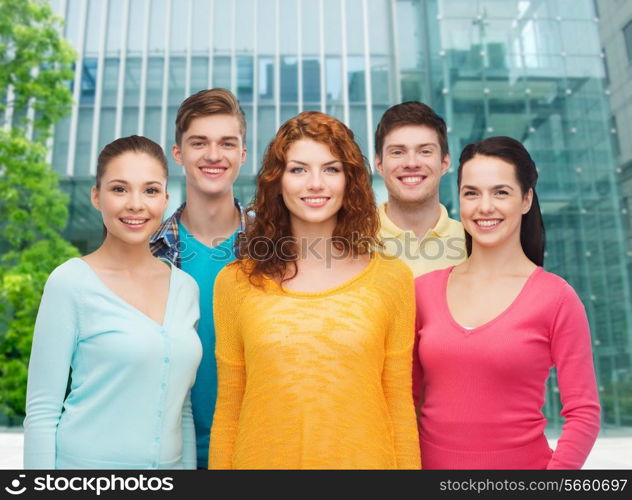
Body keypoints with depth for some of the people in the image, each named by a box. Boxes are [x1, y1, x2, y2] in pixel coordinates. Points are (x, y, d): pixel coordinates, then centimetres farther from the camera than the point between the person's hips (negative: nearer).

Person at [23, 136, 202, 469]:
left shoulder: (186, 288, 1)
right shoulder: (71, 282, -12)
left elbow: (182, 406, 7)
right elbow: (41, 410, -10)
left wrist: (188, 464, 7)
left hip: (168, 462, 4)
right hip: (86, 461, -4)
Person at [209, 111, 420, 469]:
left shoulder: (391, 277, -5)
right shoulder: (235, 283, -5)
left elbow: (400, 407, -2)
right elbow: (228, 410, 1)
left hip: (363, 457, 0)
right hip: (264, 458, 1)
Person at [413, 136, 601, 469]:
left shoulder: (555, 298, -11)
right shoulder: (424, 289, -4)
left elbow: (583, 413, -9)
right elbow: (410, 399, 3)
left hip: (521, 461, -2)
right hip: (432, 463, 3)